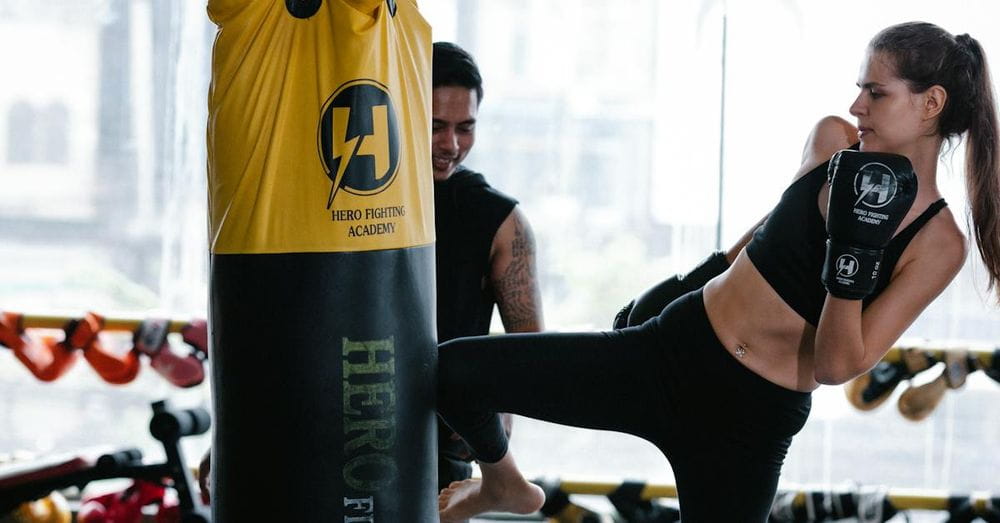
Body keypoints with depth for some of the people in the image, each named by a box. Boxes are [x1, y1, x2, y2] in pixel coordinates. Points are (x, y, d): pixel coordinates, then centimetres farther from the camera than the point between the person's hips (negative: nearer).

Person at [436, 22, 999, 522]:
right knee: (454, 367, -4)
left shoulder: (940, 244, -12)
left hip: (751, 422, -4)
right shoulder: (832, 140, -1)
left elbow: (837, 367, -15)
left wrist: (854, 253, -27)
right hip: (669, 352, 4)